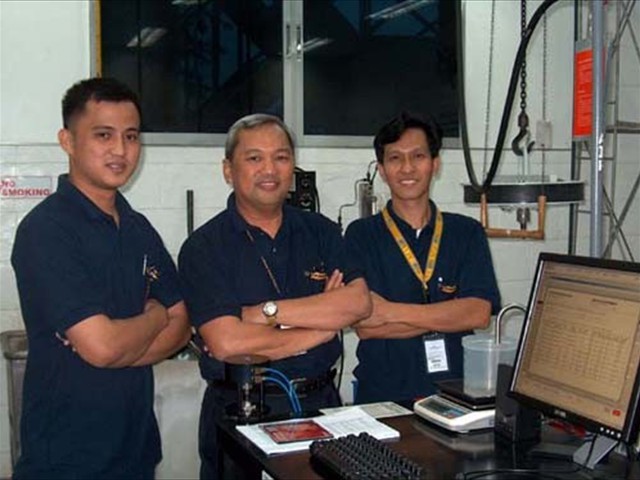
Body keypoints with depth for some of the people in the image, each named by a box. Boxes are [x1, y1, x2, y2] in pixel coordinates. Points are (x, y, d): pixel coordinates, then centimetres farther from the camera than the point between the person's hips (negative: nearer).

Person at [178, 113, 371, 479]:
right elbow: (226, 343, -21)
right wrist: (321, 326, -12)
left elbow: (360, 303, -11)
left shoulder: (322, 232, 5)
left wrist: (267, 311, -17)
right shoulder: (203, 248, -8)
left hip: (321, 403, 4)